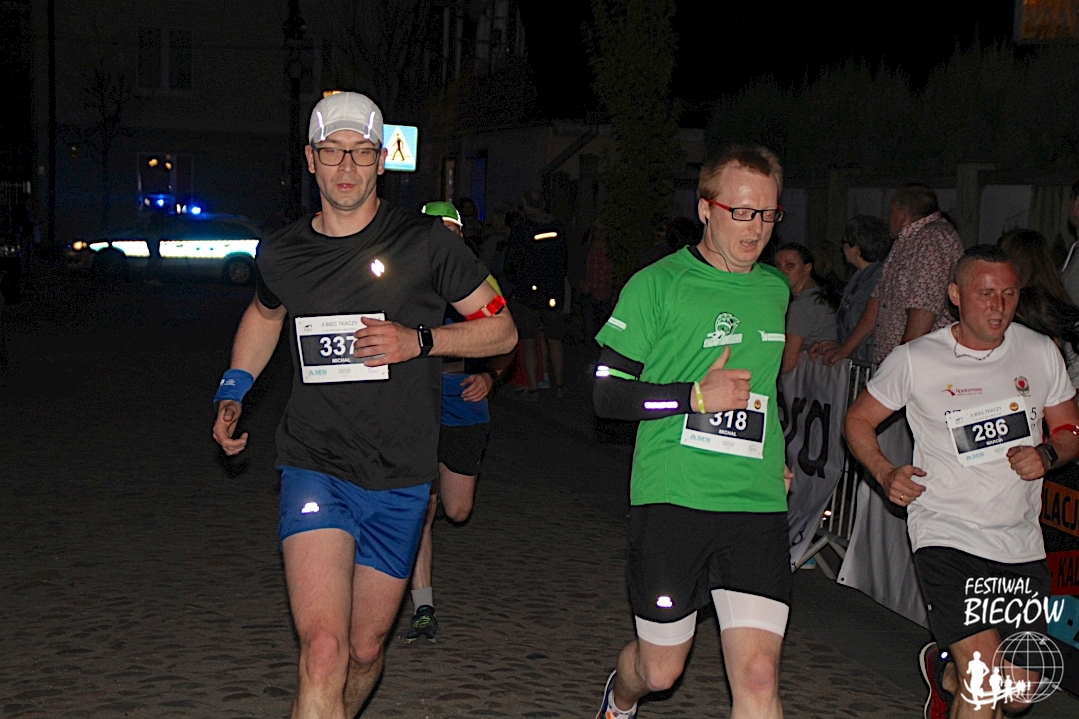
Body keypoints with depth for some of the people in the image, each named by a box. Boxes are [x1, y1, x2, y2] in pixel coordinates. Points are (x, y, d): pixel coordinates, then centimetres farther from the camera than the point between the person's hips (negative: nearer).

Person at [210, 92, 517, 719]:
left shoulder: (426, 242, -5)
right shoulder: (282, 254, 3)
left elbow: (502, 330, 2)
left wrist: (418, 340, -13)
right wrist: (232, 394, 15)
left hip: (401, 480, 1)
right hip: (315, 467, 0)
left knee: (366, 650, 14)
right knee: (324, 650, -19)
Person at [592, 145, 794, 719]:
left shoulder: (775, 289, 13)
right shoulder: (657, 285, -4)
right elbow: (606, 393, -6)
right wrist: (696, 396, -16)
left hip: (757, 505, 4)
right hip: (671, 499, -3)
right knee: (660, 670, 10)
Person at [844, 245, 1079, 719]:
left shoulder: (1040, 352, 4)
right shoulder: (915, 360, -5)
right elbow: (858, 420, 6)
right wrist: (886, 474, -10)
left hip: (1022, 544, 4)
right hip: (947, 537, -4)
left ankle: (945, 669, 40)